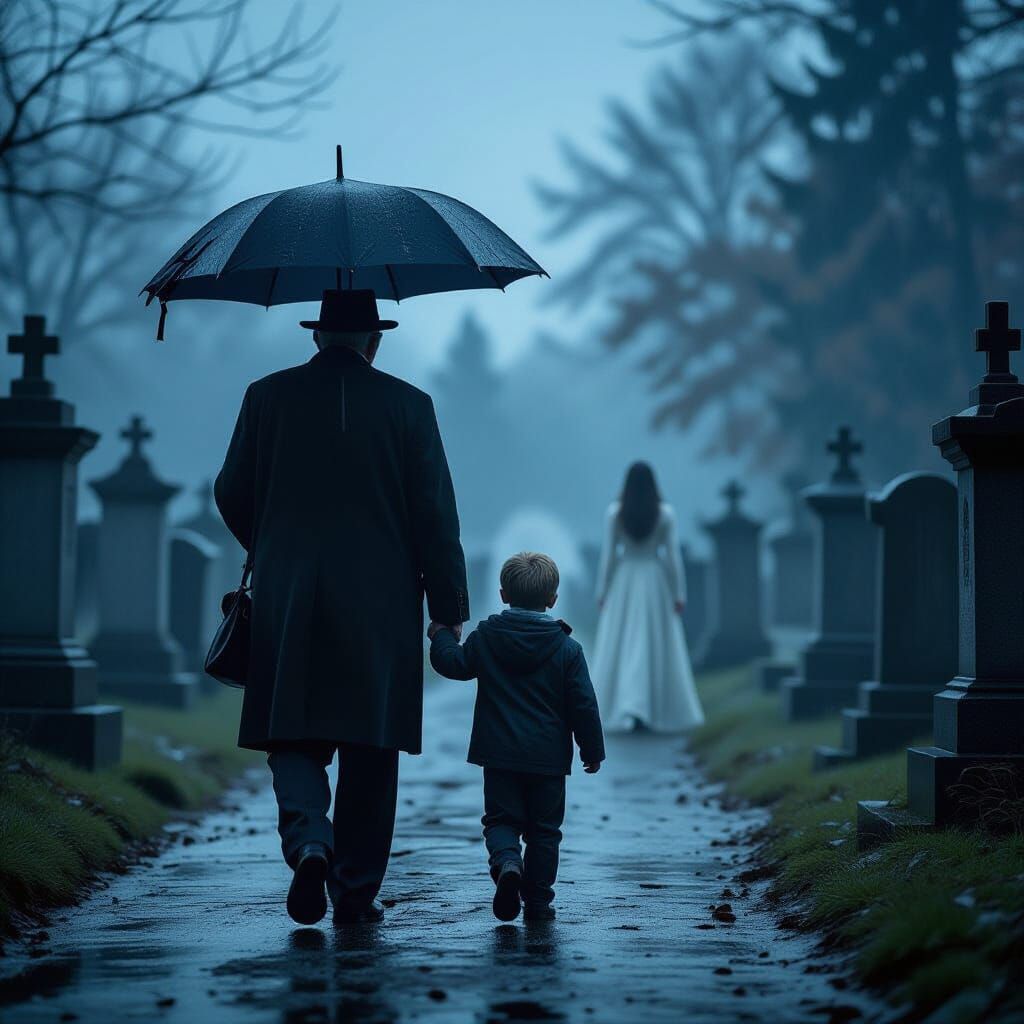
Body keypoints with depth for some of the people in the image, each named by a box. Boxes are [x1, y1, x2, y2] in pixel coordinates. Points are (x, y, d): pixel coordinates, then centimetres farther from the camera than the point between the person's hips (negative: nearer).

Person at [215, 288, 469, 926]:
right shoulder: (408, 405, -1)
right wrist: (450, 610, 2)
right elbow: (435, 515, -3)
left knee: (295, 737, 9)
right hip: (381, 605, -1)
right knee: (369, 750, 7)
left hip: (286, 601, 1)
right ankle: (356, 891, 10)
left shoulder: (268, 396, 4)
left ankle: (309, 843, -17)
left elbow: (233, 496, 9)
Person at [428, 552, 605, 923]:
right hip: (549, 757, 0)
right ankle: (537, 900, 10)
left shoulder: (485, 637, -3)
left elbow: (452, 663, 3)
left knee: (500, 819, 8)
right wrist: (592, 750, 8)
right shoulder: (567, 648, -3)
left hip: (499, 754, 0)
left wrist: (441, 635, 22)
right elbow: (584, 705, -2)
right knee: (543, 829, 10)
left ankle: (506, 863, -22)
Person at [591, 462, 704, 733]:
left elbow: (608, 555, -6)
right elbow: (673, 556, -6)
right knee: (658, 648, 9)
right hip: (655, 582, 0)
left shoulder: (615, 512, -7)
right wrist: (679, 594, 1)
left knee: (622, 648, 4)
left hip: (623, 582, 0)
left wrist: (602, 592, 3)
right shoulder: (665, 513, -6)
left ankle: (627, 710, -8)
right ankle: (660, 712, 13)